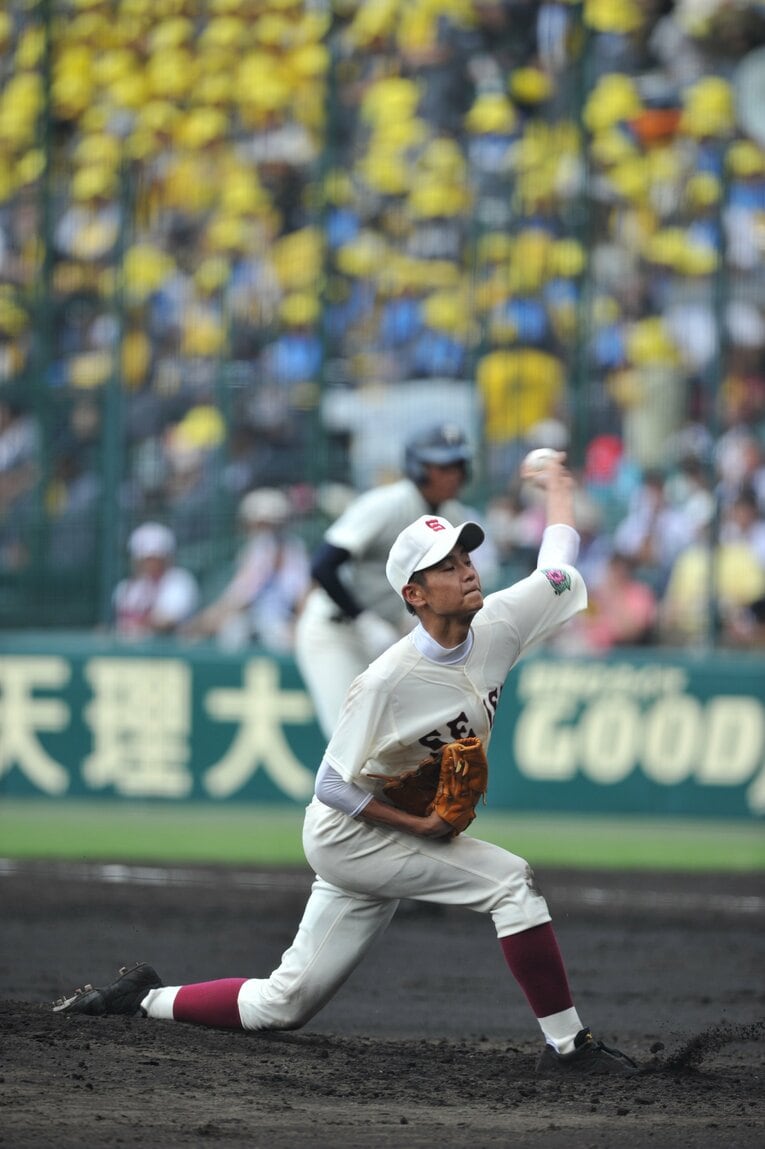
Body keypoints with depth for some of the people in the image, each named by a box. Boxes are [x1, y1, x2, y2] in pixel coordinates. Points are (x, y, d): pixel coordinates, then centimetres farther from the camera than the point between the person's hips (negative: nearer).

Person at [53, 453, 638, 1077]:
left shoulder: (497, 625, -7)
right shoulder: (388, 681, -26)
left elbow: (557, 571, 10)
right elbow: (334, 787, -20)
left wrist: (557, 481, 21)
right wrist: (418, 826, -25)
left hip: (391, 836, 8)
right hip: (348, 834, -8)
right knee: (512, 880, -21)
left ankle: (143, 997, 24)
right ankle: (567, 1044, -15)